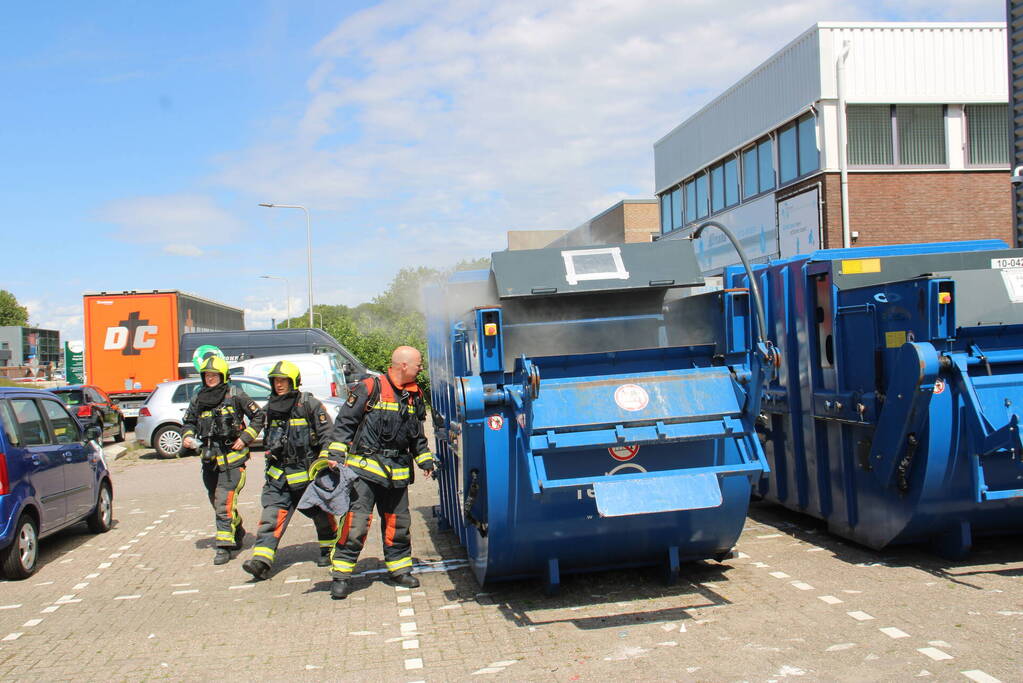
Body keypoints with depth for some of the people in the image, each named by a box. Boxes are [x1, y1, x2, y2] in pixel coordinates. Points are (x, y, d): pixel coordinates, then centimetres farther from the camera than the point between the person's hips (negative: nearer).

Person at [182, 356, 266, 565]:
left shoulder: (235, 395, -4)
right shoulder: (199, 399, 10)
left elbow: (259, 416, 1)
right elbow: (189, 421, 22)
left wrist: (245, 438, -7)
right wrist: (188, 436, 1)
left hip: (232, 456, -6)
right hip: (209, 458, 6)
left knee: (224, 502, -14)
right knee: (217, 502, 16)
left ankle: (224, 546, -11)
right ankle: (237, 534, 36)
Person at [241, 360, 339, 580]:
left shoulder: (309, 404, -9)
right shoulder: (271, 407, 10)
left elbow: (327, 435, -9)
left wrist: (323, 463, -16)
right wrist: (270, 460, 24)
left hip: (308, 472, -4)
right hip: (279, 475, 5)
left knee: (320, 514, 10)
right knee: (271, 515, -8)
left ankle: (329, 549, 32)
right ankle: (261, 560, -15)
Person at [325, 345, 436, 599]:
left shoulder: (415, 395, 12)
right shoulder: (370, 388, -8)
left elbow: (417, 435, 24)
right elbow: (345, 422, -5)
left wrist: (426, 460, 19)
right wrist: (336, 454, -10)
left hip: (398, 472, 6)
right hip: (365, 467, -6)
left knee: (398, 522, 11)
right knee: (356, 521, -10)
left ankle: (400, 567, 28)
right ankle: (341, 575, -1)